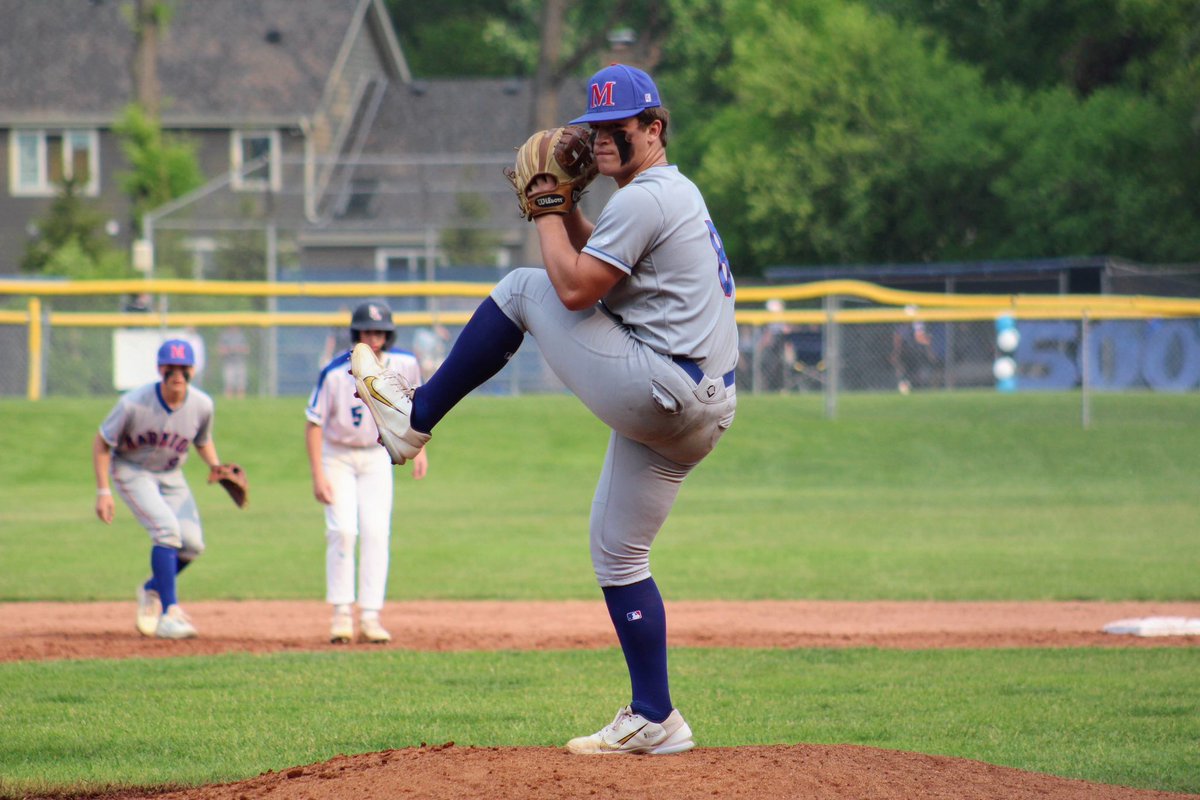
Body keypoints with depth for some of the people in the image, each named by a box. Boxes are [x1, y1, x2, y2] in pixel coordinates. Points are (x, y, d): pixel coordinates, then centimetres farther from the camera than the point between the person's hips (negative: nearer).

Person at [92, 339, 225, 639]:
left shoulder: (202, 405, -15)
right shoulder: (134, 404, -27)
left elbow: (203, 441, 7)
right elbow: (101, 443, -14)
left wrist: (216, 466, -11)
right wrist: (103, 491, -17)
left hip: (170, 474, 5)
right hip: (131, 471, -5)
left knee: (193, 544, -6)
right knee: (166, 529, -24)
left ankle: (152, 590, 24)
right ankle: (170, 612, -21)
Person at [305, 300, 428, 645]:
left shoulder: (404, 365, -13)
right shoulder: (335, 373, -23)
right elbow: (313, 423, -16)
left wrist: (418, 446, 4)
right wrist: (318, 476, -21)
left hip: (377, 457, 3)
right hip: (337, 457, -3)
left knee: (376, 533, -6)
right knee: (342, 530, -14)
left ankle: (370, 617, -4)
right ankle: (342, 613, -6)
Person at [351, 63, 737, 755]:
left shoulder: (645, 198, -12)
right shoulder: (676, 194, 22)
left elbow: (576, 288, -15)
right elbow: (600, 260, 32)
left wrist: (548, 208, -2)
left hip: (656, 390, -10)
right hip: (698, 414, 10)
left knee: (522, 290, 1)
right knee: (619, 556, 15)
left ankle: (415, 416, 10)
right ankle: (655, 721, 12)